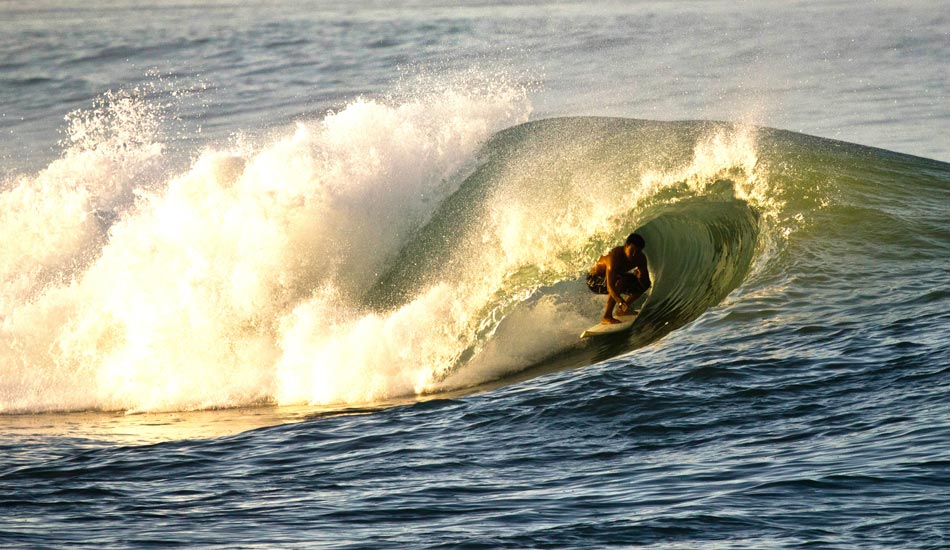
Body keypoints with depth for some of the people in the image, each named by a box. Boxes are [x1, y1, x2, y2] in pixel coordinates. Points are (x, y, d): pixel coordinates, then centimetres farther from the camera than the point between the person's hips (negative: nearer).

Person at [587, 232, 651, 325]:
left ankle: (622, 310, 15)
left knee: (644, 284, -2)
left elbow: (646, 283, -10)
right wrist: (622, 302, -59)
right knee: (620, 281, -37)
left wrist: (640, 276, -33)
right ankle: (606, 317, -27)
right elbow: (610, 286, -46)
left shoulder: (640, 258, -13)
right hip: (595, 281, -8)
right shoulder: (615, 256, -36)